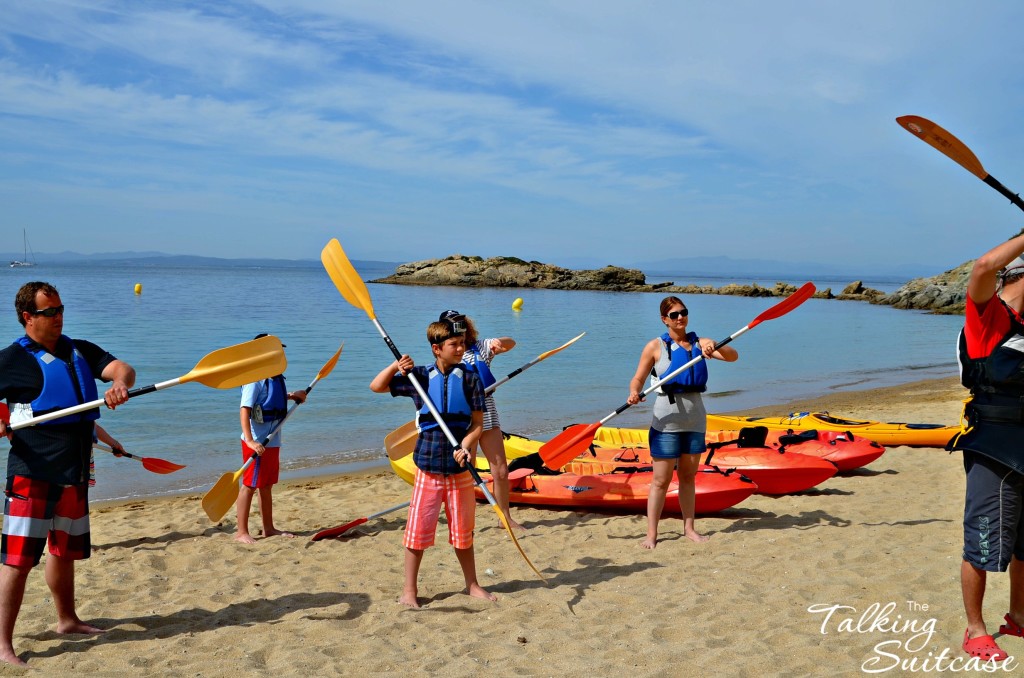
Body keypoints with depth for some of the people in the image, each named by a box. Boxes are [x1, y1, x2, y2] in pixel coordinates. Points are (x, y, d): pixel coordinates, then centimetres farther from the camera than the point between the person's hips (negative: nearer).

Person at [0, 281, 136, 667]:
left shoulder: (81, 351, 10)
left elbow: (122, 368, -3)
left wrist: (120, 383, -26)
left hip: (75, 474, 6)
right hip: (33, 475, -6)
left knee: (65, 551, 19)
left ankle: (67, 621, 35)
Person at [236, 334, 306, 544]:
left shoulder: (274, 377, 10)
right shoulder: (255, 379, -17)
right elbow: (244, 409, -24)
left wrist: (291, 396, 13)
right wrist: (250, 440, -31)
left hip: (272, 441, 9)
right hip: (257, 442, -9)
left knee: (267, 486, 16)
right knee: (249, 486, -1)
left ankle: (269, 528, 26)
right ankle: (242, 532, 7)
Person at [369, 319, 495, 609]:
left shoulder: (470, 379, 0)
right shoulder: (419, 376, 0)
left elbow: (477, 423, -1)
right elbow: (377, 387, 2)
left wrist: (466, 445, -19)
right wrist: (395, 366, -14)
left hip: (460, 468, 1)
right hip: (428, 467, 0)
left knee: (463, 530, 12)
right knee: (418, 528, 2)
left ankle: (472, 584, 28)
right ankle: (409, 589, 17)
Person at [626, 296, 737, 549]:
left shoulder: (699, 343, 6)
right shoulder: (656, 346, -3)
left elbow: (732, 356, -5)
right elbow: (638, 379, -4)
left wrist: (715, 348, -26)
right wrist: (634, 393, -26)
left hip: (695, 419, 4)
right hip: (666, 420, -4)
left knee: (688, 476, 12)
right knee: (661, 480, -1)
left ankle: (689, 528, 22)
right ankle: (651, 534, 4)